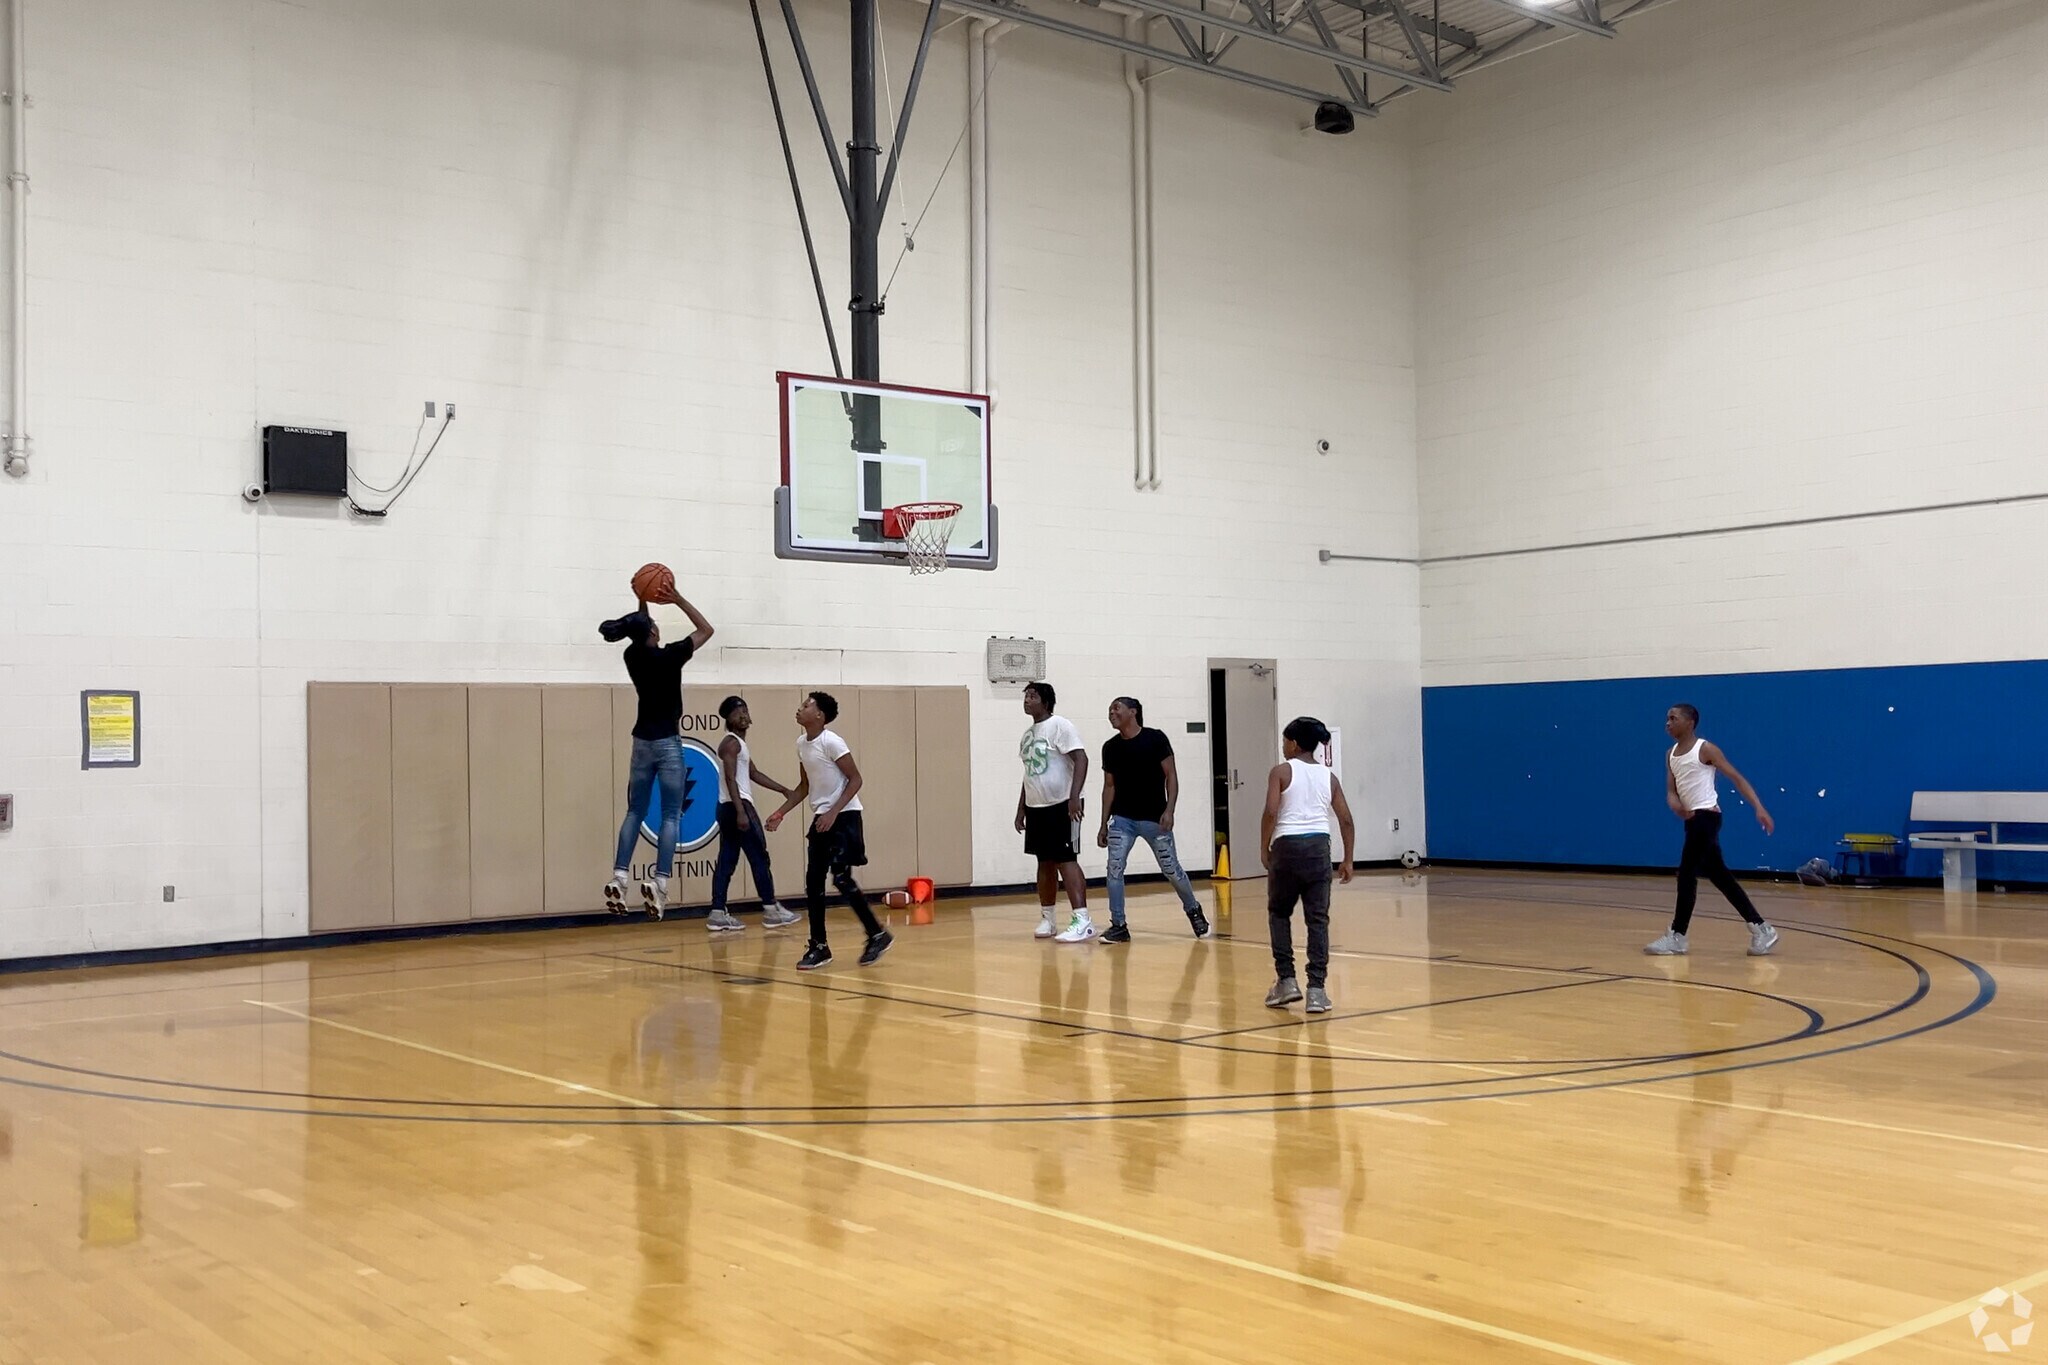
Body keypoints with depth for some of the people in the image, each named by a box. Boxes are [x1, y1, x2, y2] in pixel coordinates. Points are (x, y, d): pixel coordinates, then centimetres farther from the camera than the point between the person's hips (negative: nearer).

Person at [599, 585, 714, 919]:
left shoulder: (632, 656, 1)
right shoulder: (669, 656, -13)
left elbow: (639, 632, 25)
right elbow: (706, 629, -1)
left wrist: (642, 603, 16)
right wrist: (679, 600, -1)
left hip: (642, 742, 5)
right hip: (668, 743, -5)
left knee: (634, 813, 10)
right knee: (670, 816, -3)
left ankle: (619, 879, 0)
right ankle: (660, 882, -14)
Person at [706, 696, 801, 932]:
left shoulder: (739, 743, 20)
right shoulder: (731, 743, -11)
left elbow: (754, 774, 26)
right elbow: (730, 779, -20)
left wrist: (783, 790, 24)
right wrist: (741, 811, -27)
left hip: (728, 808, 10)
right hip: (737, 806, -10)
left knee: (726, 861, 6)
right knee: (759, 858, -3)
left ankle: (718, 914, 3)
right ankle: (771, 910, 2)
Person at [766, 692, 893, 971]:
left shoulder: (831, 742, -15)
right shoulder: (801, 745, 9)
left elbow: (855, 779, -16)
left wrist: (833, 812, -23)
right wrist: (781, 812, 13)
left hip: (844, 816, -8)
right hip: (821, 818, 8)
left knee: (841, 878, -13)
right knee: (813, 882, 4)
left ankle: (878, 935, 0)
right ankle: (819, 947, 10)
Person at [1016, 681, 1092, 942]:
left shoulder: (1060, 725, -10)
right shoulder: (1027, 734, 15)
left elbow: (1081, 759, -19)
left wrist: (1074, 797, -28)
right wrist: (1021, 810, 20)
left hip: (1062, 805, -8)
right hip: (1036, 807, 8)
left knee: (1065, 860, -12)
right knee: (1045, 862, 12)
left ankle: (1083, 921, -14)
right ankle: (1046, 918, 21)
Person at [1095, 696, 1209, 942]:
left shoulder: (1155, 739, -9)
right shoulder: (1110, 747, 3)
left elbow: (1171, 775, -7)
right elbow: (1109, 786, 10)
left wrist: (1169, 810, -18)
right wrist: (1104, 824, 8)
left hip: (1154, 819, -3)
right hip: (1122, 819, 3)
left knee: (1171, 870, 5)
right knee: (1114, 869, -10)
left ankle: (1194, 910, 30)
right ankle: (1118, 926, -1)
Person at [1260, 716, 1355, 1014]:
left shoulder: (1281, 772, 1)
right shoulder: (1328, 777, 13)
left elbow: (1271, 812, -10)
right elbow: (1345, 819, 9)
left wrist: (1264, 848, 1)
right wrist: (1347, 859, 15)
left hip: (1288, 846, -3)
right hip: (1319, 847, 3)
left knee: (1279, 913, 16)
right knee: (1318, 919, 3)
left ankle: (1286, 980, 10)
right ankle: (1316, 989, -2)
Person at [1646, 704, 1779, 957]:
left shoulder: (1705, 749, -9)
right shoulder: (1671, 755, 14)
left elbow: (1737, 778, -10)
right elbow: (1671, 790, 9)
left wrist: (1760, 809, -19)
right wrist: (1675, 804, -15)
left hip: (1706, 816, -8)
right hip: (1692, 818, 9)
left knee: (1686, 874, -8)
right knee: (1719, 876, 10)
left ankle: (1677, 937, -2)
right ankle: (1761, 929, 16)